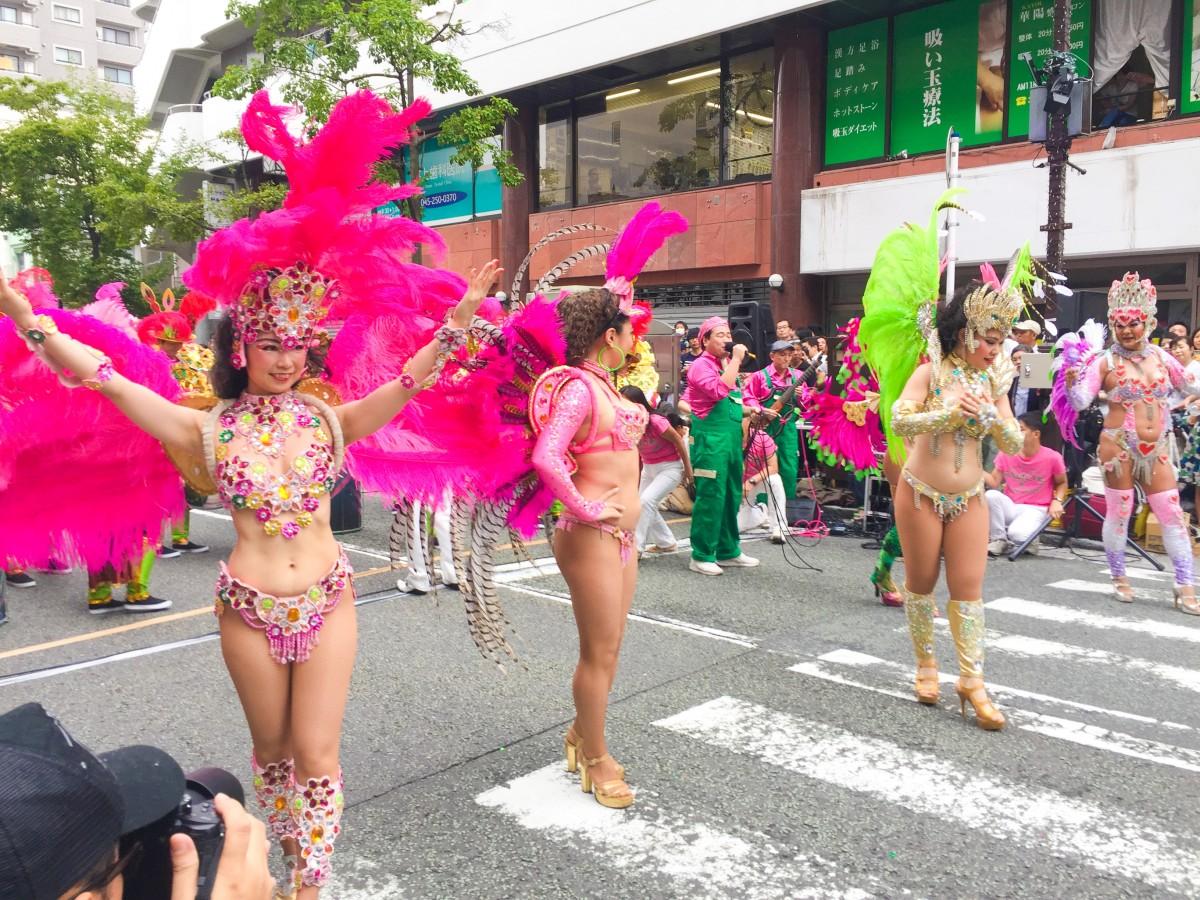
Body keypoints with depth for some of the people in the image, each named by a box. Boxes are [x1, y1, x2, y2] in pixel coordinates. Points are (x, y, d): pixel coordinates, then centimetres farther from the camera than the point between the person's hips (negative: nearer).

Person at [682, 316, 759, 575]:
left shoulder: (726, 366, 18)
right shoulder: (702, 365, -9)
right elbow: (719, 391, -28)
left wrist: (753, 412, 15)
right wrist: (736, 360, -20)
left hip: (732, 438, 9)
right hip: (710, 438, -9)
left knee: (731, 497, 13)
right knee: (710, 497, -6)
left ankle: (728, 551, 23)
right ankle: (701, 555, 2)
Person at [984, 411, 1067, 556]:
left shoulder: (1052, 457, -9)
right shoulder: (1006, 454, -1)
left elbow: (1062, 483, 9)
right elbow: (994, 482, -1)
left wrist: (1057, 501, -9)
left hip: (1035, 509, -3)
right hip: (1009, 506, 3)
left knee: (1017, 534, -35)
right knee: (991, 495, -31)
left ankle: (1029, 539, 6)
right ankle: (998, 539, -10)